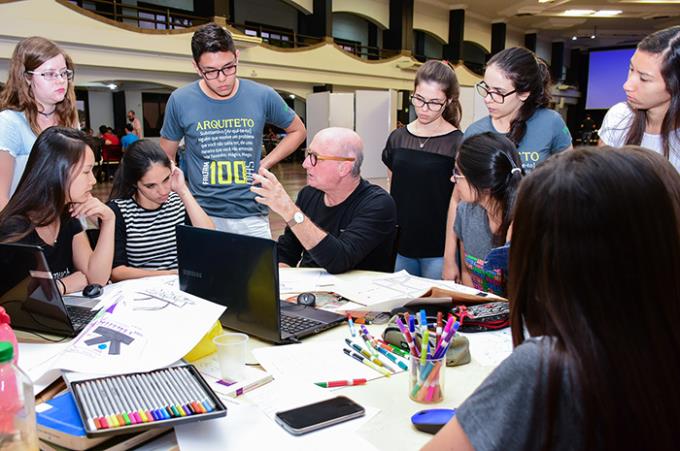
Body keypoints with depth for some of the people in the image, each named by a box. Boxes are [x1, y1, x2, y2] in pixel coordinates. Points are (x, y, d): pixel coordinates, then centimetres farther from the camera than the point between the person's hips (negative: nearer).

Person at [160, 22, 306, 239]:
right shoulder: (180, 101, -5)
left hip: (252, 217, 1)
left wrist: (265, 164, 2)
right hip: (202, 217, 0)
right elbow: (166, 158, 9)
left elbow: (297, 131, 13)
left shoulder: (263, 96, -4)